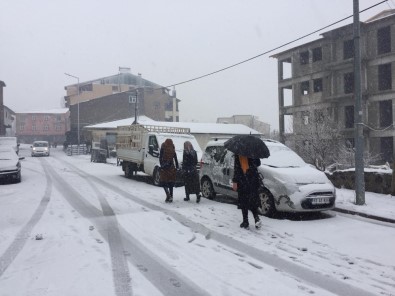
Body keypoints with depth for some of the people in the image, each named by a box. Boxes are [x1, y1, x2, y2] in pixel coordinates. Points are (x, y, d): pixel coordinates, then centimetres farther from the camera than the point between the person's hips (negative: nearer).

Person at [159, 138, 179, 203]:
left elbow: (160, 158, -7)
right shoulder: (173, 150, 3)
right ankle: (171, 197, 10)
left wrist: (161, 165, -4)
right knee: (171, 183, 10)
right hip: (171, 168, 3)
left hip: (164, 168, -3)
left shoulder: (163, 149, -3)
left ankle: (168, 194, -16)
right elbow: (175, 159, 5)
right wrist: (177, 167, 10)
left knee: (163, 182, 4)